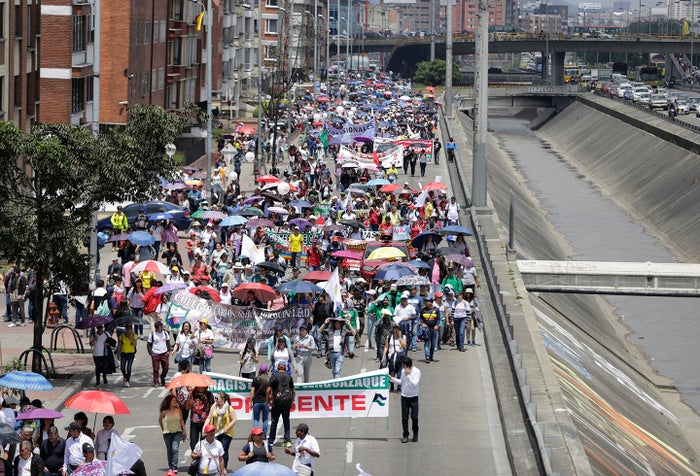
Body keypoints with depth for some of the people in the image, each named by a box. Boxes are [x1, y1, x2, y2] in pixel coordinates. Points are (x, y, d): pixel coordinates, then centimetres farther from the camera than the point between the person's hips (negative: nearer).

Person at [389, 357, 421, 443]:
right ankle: (405, 435, 11)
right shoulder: (403, 371, 3)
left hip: (413, 397, -4)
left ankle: (415, 433, 21)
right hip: (404, 397, 4)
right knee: (404, 417, 2)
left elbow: (414, 384, -20)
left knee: (414, 417, -2)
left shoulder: (416, 372, -12)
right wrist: (392, 379, 9)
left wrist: (408, 375, -25)